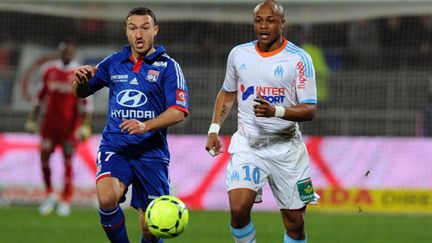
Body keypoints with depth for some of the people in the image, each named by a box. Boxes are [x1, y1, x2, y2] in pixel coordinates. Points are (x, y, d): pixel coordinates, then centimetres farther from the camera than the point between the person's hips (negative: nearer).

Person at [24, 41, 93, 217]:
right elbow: (41, 98, 15)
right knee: (44, 157, -1)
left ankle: (66, 201, 8)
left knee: (68, 161, 0)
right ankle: (50, 194, 15)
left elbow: (86, 104, -7)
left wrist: (85, 127, -16)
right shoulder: (49, 70, 7)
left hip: (70, 125, -3)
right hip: (50, 122, 3)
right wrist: (32, 120, 13)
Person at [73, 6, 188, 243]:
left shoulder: (168, 66, 0)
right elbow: (82, 92, 21)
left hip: (151, 153, -1)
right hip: (114, 148, 1)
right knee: (107, 198, -30)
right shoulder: (113, 62, 10)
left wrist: (146, 126, -24)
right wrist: (81, 80, -3)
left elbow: (178, 112, -8)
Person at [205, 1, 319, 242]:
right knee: (238, 209, -20)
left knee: (295, 222, 2)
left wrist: (275, 111, -27)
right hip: (247, 145, 2)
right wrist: (214, 129, 9)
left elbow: (309, 110, -11)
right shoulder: (239, 54, 5)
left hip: (286, 147, -1)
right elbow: (227, 93, 21)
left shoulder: (299, 59, -7)